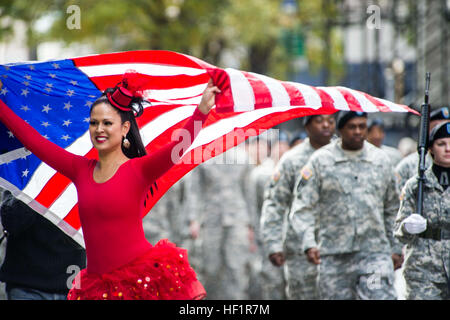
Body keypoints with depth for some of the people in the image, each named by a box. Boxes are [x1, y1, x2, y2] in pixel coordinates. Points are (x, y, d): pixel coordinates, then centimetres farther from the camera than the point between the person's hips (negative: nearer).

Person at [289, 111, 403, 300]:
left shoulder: (381, 160, 11)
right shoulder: (320, 161, 2)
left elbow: (392, 209, 21)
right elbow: (302, 208, -2)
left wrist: (396, 248, 20)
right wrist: (308, 243, -16)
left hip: (375, 254, 1)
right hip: (334, 256, -1)